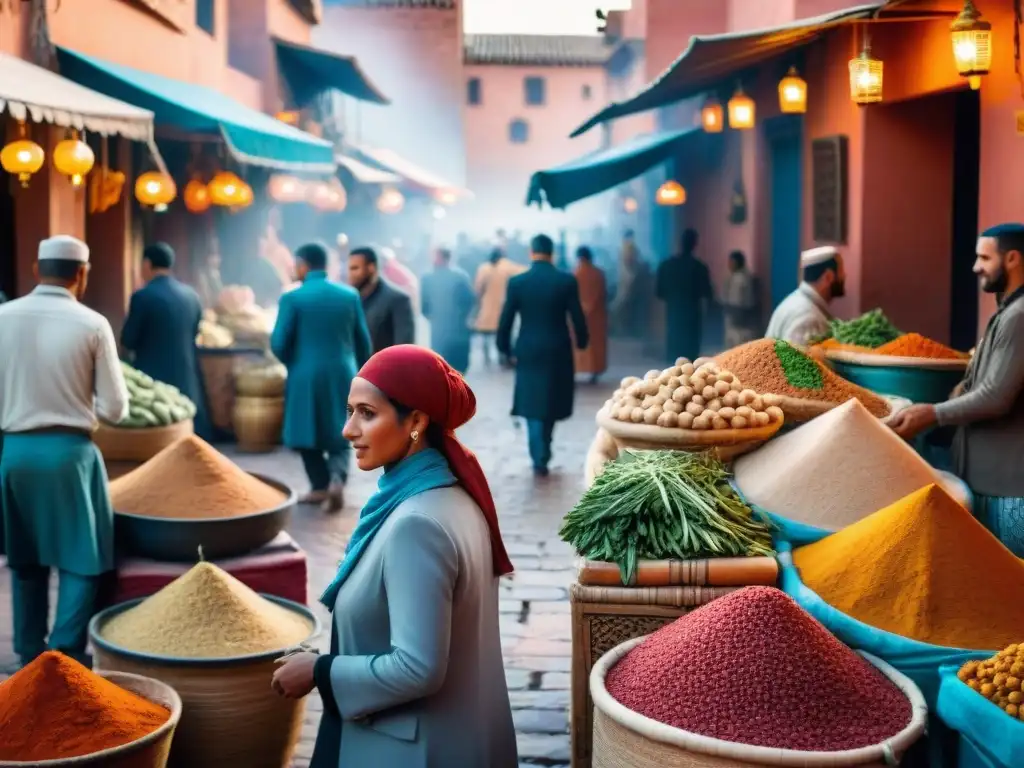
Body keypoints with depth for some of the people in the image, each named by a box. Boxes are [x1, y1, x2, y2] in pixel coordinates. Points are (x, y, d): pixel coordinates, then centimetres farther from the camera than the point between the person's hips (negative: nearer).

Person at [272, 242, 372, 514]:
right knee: (339, 434, 13)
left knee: (308, 433, 15)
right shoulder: (350, 295, 0)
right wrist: (359, 372, 19)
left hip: (306, 375, -2)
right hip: (343, 374, 3)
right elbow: (363, 341, 5)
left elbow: (279, 344, -8)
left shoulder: (292, 298, -9)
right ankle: (337, 478, -10)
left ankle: (320, 486, 16)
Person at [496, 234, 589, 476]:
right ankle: (542, 455, 27)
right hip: (558, 352, 1)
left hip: (528, 352, -1)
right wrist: (581, 341, 15)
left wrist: (506, 349, 9)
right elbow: (577, 317, -4)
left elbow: (506, 320, -5)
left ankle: (539, 459, 0)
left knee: (533, 404, 8)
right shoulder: (567, 281, -7)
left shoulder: (516, 282, -7)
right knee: (550, 402, 18)